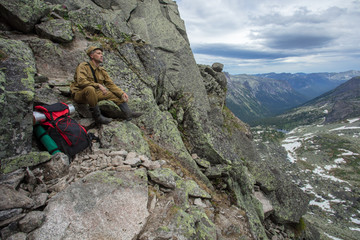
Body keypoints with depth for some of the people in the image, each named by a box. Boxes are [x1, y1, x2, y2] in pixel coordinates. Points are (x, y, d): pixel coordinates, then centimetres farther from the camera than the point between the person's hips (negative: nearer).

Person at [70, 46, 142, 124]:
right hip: (79, 94, -7)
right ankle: (97, 116, -29)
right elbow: (81, 81, -29)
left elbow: (110, 84, 3)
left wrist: (122, 93, -13)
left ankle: (128, 113, -14)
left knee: (116, 93, -2)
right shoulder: (83, 66, -12)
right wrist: (98, 85, -36)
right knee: (90, 89, -41)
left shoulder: (101, 70, 7)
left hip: (93, 94, 7)